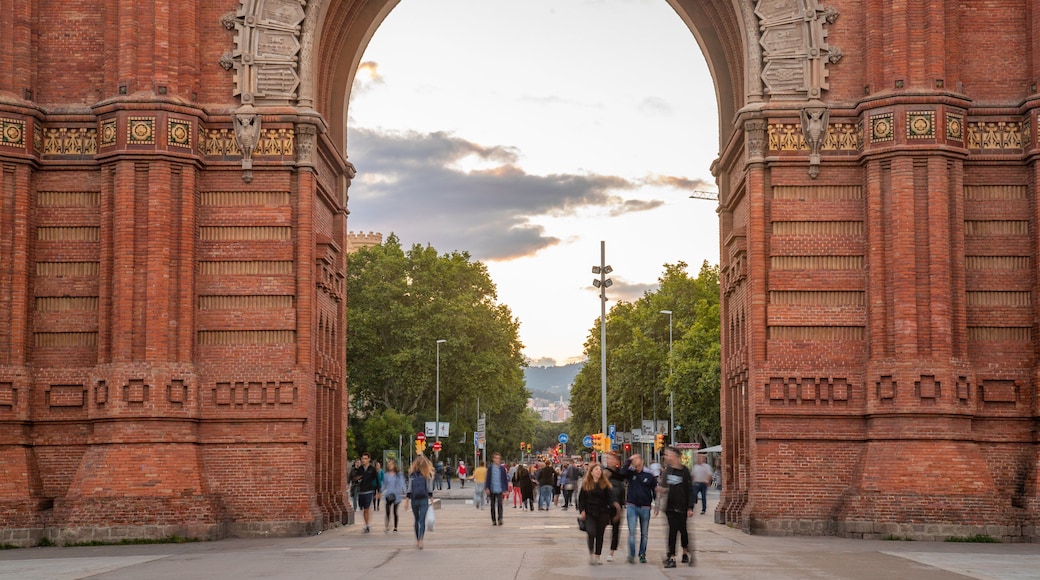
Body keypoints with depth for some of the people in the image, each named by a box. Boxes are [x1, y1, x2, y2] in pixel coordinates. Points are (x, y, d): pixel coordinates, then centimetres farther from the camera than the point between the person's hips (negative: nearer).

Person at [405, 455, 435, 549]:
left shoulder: (428, 474, -2)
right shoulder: (412, 474, 3)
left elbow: (430, 488, 2)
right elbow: (409, 488, 8)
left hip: (424, 500, -2)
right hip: (414, 499, 2)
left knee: (422, 520, 0)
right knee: (417, 520, 5)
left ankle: (420, 541, -2)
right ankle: (417, 540, 4)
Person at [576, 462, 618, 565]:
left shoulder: (605, 484, 3)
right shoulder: (586, 484, 3)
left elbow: (609, 498, 2)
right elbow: (581, 499, 6)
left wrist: (614, 504, -18)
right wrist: (581, 511, -5)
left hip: (602, 513, 1)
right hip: (589, 514, -1)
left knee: (600, 535, 6)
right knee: (591, 532, -18)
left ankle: (597, 556, 17)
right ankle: (591, 553, 0)